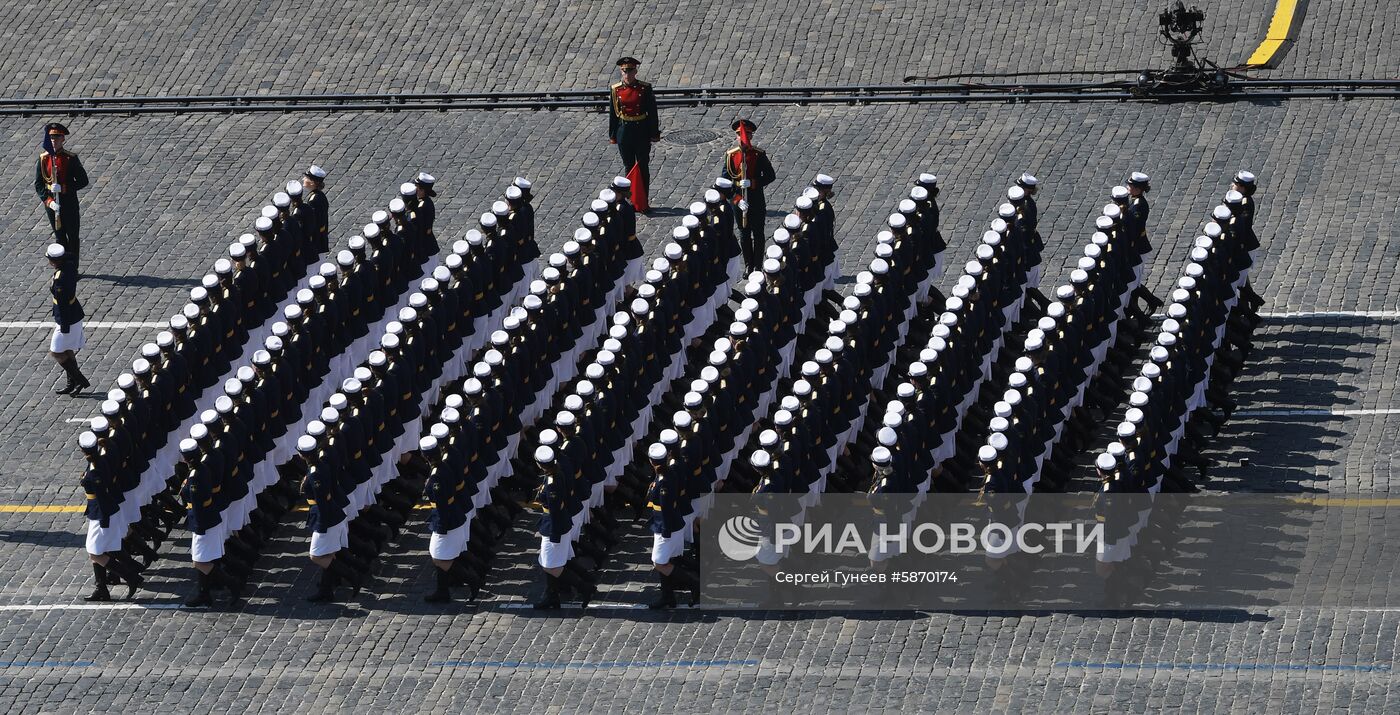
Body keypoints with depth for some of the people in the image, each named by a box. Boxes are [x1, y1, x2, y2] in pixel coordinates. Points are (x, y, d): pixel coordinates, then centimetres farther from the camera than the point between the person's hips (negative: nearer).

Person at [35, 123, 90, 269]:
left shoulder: (71, 158, -8)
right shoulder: (43, 159, -1)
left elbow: (83, 181, -8)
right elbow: (38, 185, 0)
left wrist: (63, 188, -21)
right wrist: (48, 201, -15)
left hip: (69, 202, -2)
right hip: (51, 203, 2)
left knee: (72, 236, 5)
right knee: (59, 236, 11)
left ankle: (73, 268, 15)